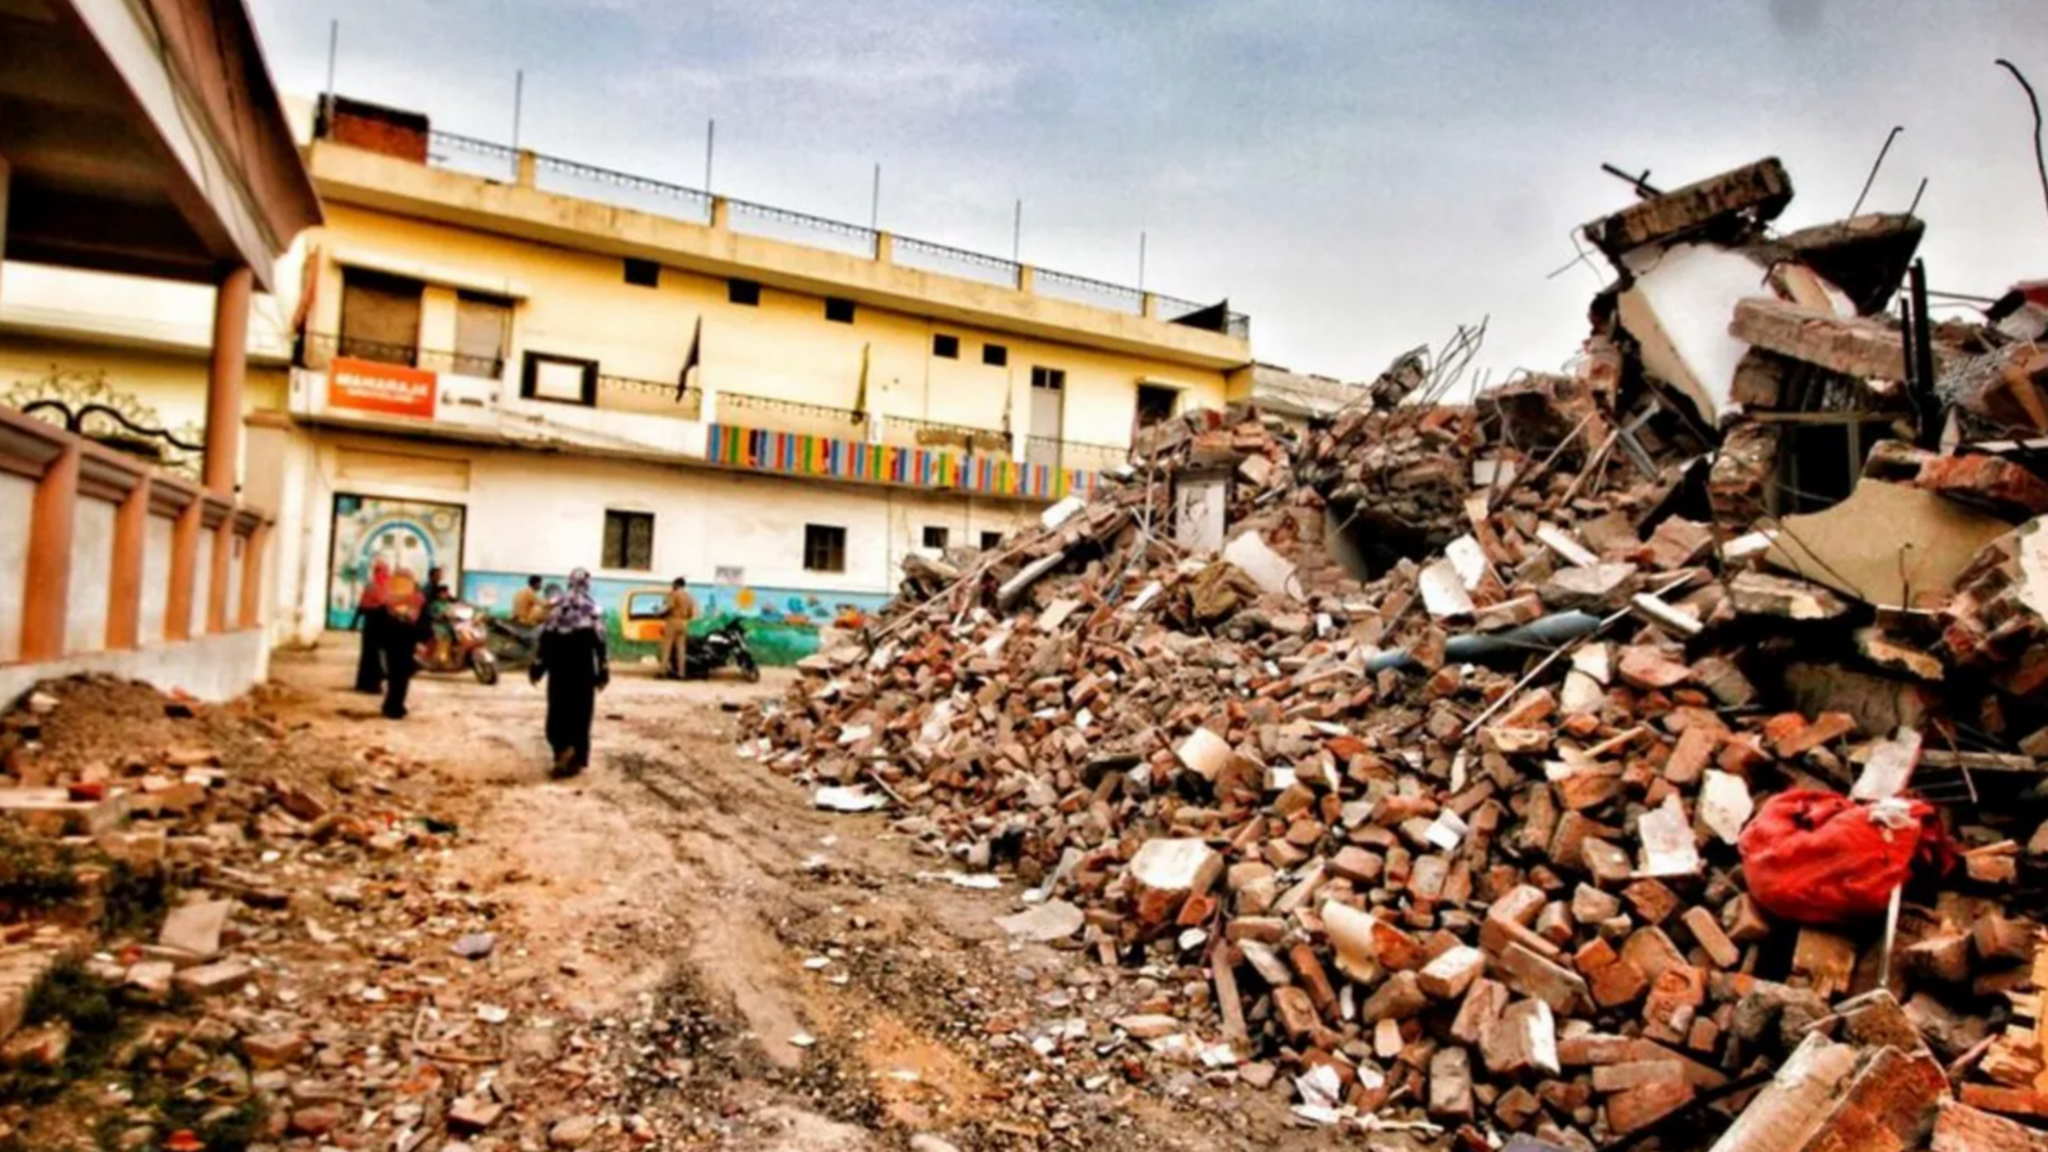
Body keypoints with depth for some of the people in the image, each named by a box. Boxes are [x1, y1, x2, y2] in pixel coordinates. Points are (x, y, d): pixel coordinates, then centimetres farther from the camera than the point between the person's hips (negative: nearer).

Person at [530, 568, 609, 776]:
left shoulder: (558, 605, 0)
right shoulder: (592, 607, -6)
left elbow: (546, 636, 1)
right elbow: (598, 639, -8)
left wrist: (539, 665, 7)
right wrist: (603, 669, -4)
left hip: (559, 665, 2)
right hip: (583, 666, -2)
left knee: (558, 709, 10)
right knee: (580, 711, 5)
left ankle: (563, 747, -12)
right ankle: (576, 760, 6)